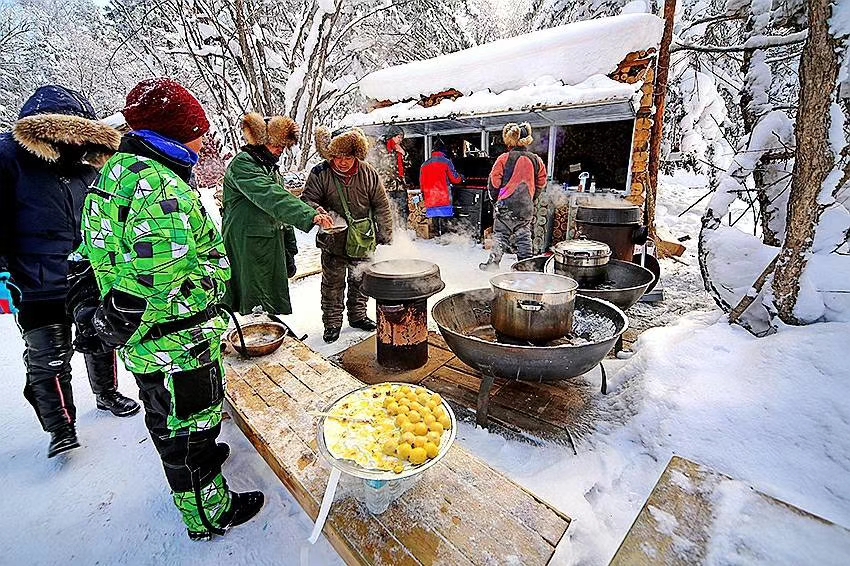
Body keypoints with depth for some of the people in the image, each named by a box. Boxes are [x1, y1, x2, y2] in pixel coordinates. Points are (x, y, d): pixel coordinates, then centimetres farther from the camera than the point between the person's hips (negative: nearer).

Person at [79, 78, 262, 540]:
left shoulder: (116, 172, 9)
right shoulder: (160, 189, -26)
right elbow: (164, 287, -31)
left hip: (143, 344, 10)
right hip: (178, 347, -10)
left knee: (168, 419, 29)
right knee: (190, 424, 9)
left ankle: (200, 455, 55)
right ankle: (209, 514, 31)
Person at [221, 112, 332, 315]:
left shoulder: (270, 167, 20)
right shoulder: (242, 163, -9)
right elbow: (271, 197, -26)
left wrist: (289, 252, 17)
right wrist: (310, 216, -36)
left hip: (272, 248, 9)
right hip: (247, 247, -9)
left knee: (278, 304, 12)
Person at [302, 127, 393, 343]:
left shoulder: (368, 173, -4)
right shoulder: (320, 174, -9)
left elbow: (381, 205, 1)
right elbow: (307, 199, -3)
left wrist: (385, 234, -1)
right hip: (333, 241, -2)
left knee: (360, 281, 15)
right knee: (332, 284, 6)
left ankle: (358, 316, 33)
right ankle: (332, 323, 21)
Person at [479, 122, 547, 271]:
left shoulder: (504, 158, -7)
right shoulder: (536, 160, 5)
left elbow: (494, 182, -4)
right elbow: (541, 183, 11)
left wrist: (495, 198, 11)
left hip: (506, 204, -3)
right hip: (526, 206, 3)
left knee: (500, 235, 4)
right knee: (524, 236, 10)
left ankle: (493, 263, 4)